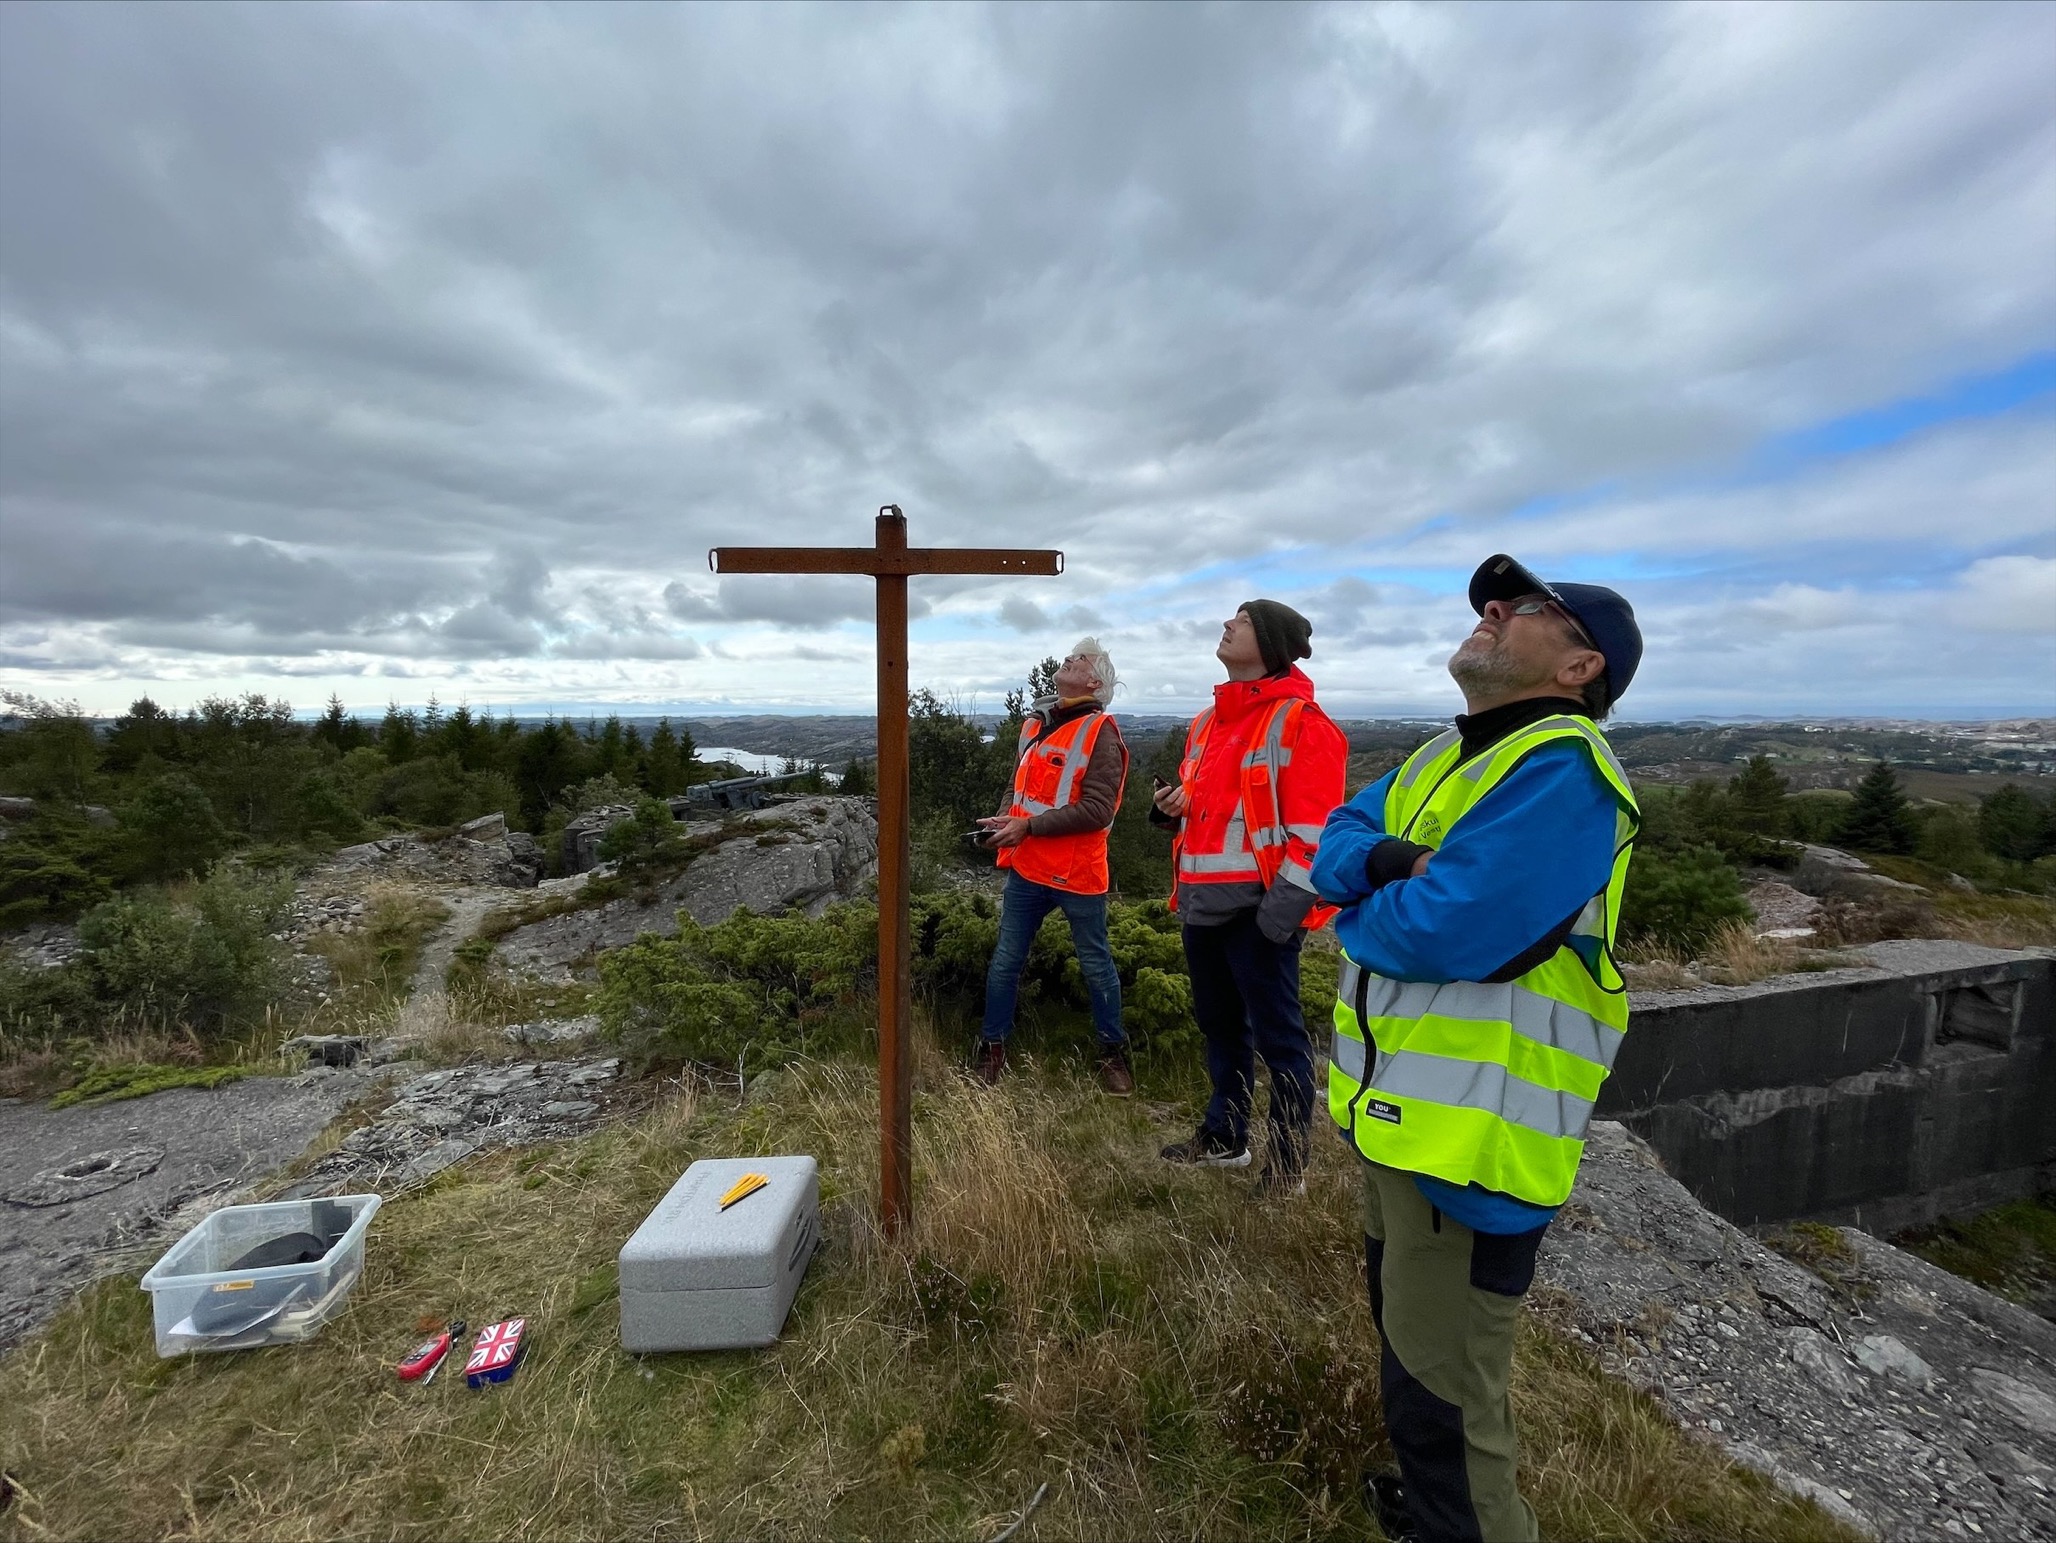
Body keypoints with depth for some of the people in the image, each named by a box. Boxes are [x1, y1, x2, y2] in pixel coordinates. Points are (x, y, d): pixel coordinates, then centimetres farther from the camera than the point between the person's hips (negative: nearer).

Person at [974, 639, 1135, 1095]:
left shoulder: (1101, 733, -13)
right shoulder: (1035, 723, 11)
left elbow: (1097, 809, -21)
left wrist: (1030, 826, -20)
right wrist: (1006, 818, 3)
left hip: (1076, 872, -6)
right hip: (1026, 868, 6)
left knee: (1095, 963, 11)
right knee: (1006, 960, 11)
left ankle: (1114, 1051, 29)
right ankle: (992, 1047, 27)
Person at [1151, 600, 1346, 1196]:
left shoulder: (1299, 722, -11)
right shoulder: (1206, 722, 15)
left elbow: (1315, 828, -16)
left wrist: (1282, 910, -19)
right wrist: (1175, 806, 5)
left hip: (1257, 907, -8)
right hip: (1204, 905, 8)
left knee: (1277, 1034, 5)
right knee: (1218, 1023, 19)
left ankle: (1287, 1165, 21)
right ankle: (1224, 1136, 37)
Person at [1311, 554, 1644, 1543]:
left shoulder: (1557, 771, -21)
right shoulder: (1448, 756, 10)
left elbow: (1438, 932, -31)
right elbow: (1339, 839, 4)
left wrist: (1356, 915, -10)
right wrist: (1384, 859, -18)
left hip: (1471, 1139, -9)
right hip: (1402, 1114, 9)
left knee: (1441, 1390, 9)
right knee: (1406, 1329, 29)